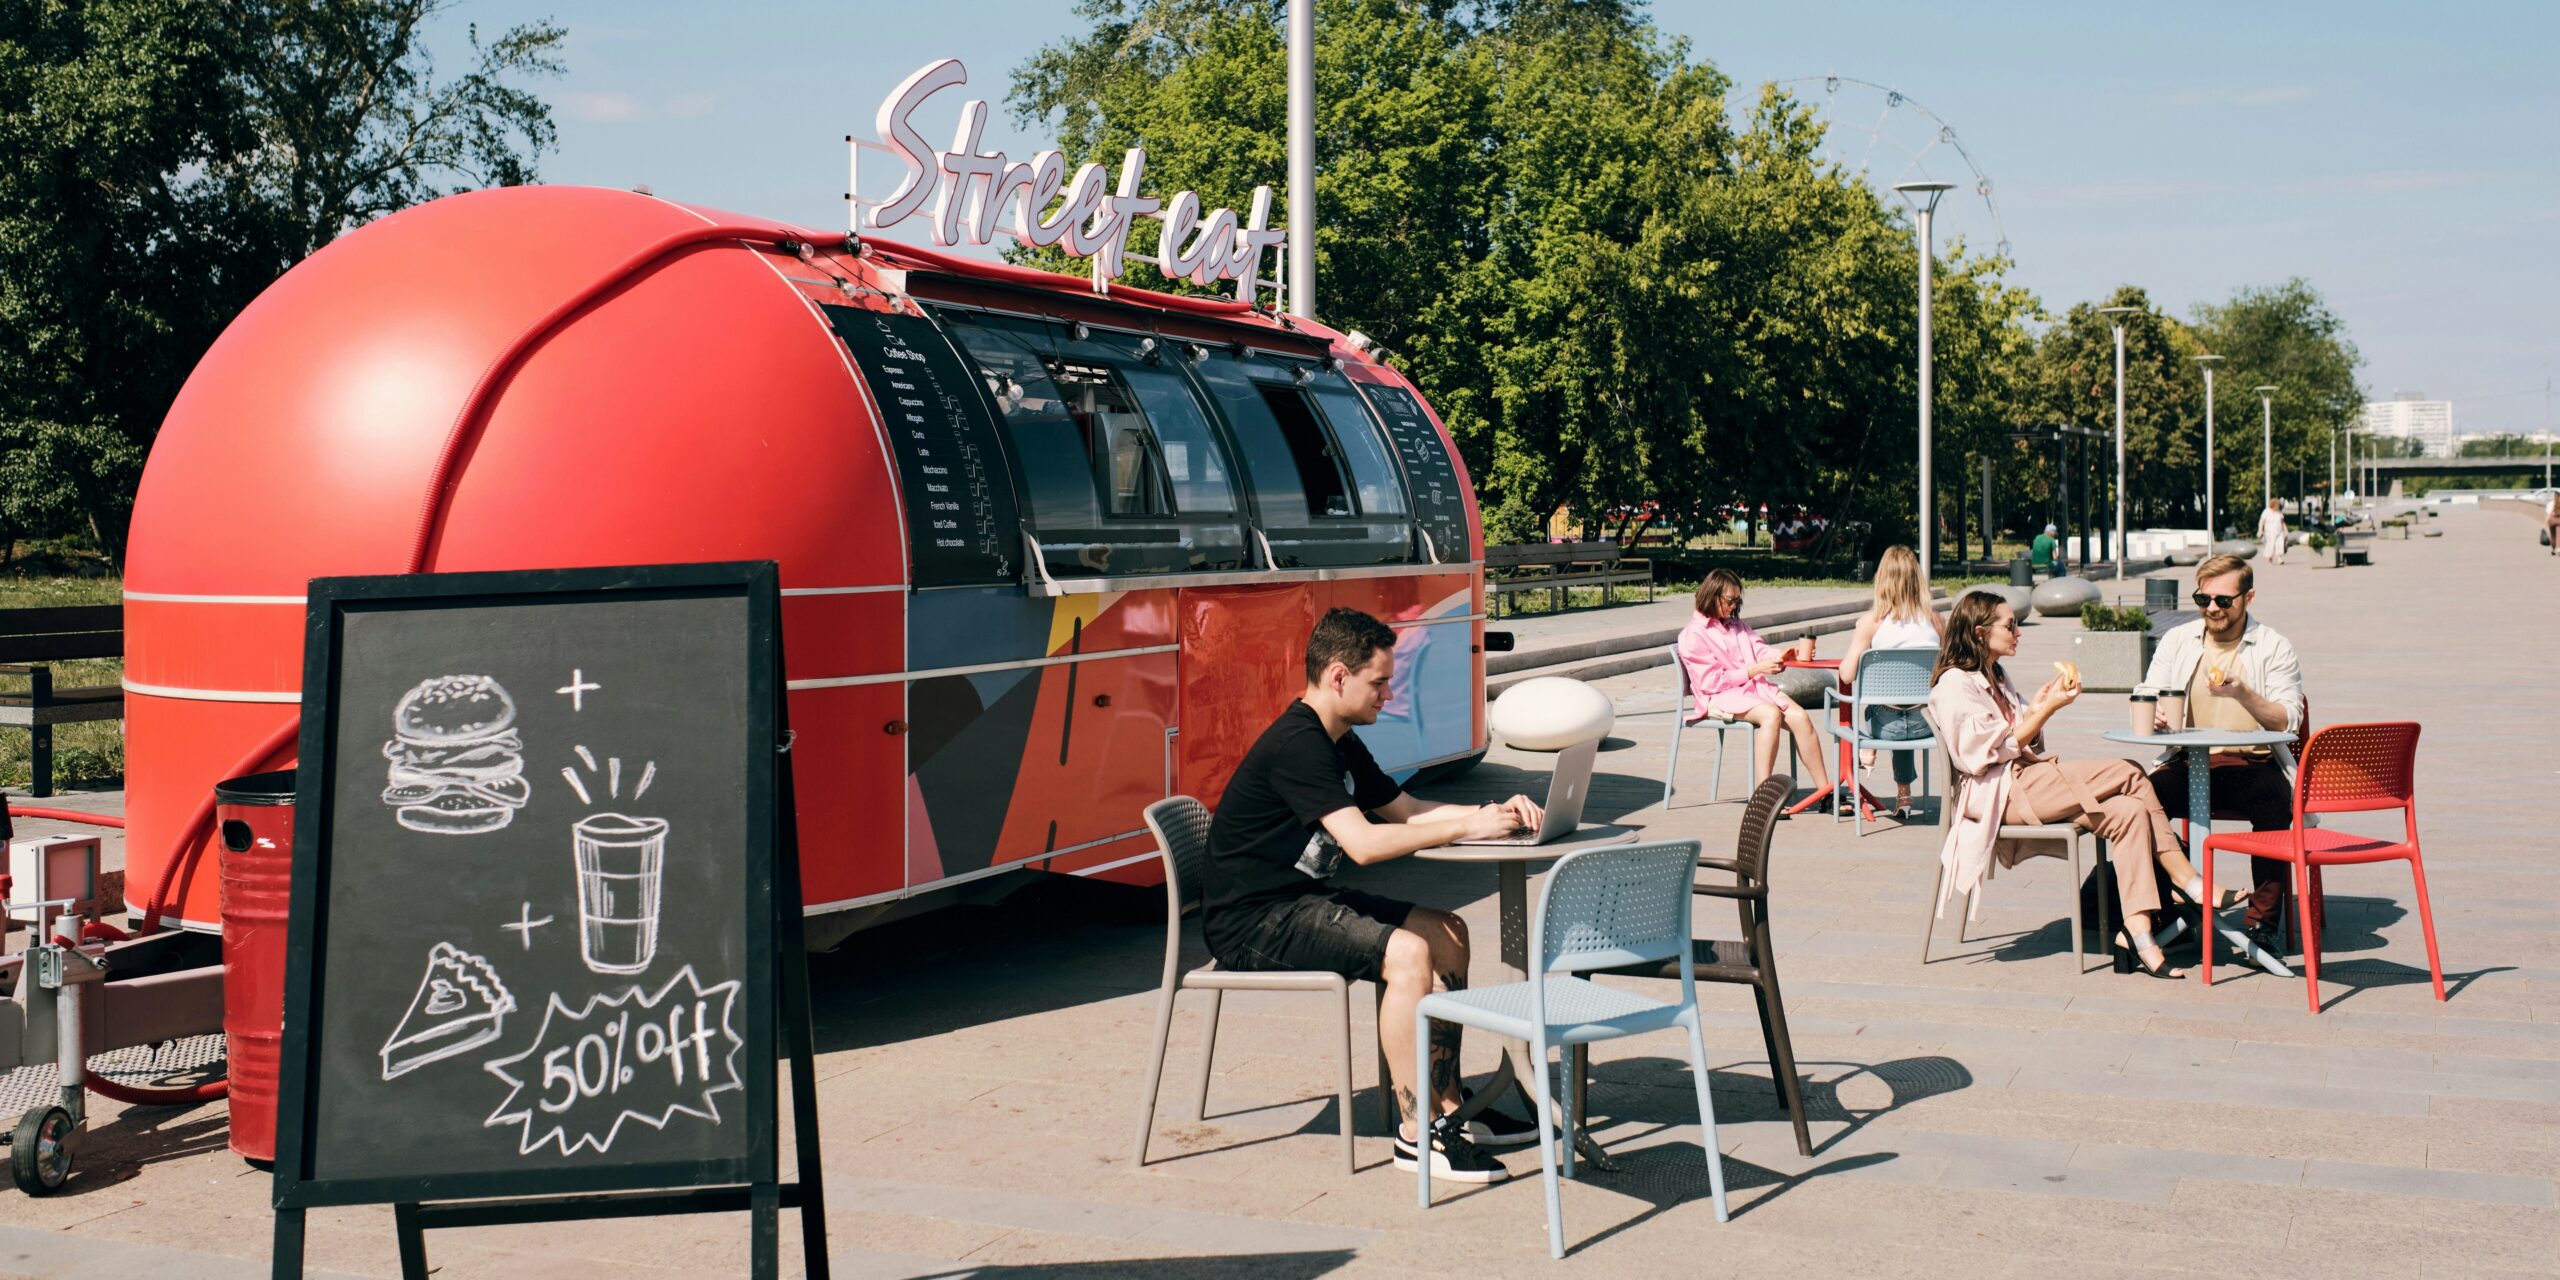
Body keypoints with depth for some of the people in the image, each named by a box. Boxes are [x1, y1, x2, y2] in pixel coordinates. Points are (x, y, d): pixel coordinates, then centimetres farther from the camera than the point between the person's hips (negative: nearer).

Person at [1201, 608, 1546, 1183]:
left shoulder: (1338, 744, 12)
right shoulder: (1296, 744, -21)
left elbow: (1405, 809, 19)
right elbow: (1363, 842, -29)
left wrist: (1491, 811, 3)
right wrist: (1466, 827, -23)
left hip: (1301, 898, 11)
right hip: (1252, 920, -10)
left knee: (1448, 934, 5)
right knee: (1406, 952, -25)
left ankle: (1447, 1107, 9)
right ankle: (1418, 1132, -17)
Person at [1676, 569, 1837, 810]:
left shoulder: (1738, 625, 23)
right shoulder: (1693, 635, -2)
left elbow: (1759, 650, 14)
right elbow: (1711, 681, -10)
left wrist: (1781, 655, -10)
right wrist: (1754, 670, -14)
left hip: (1755, 687, 7)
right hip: (1720, 697, -7)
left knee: (1799, 717, -19)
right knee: (1771, 714, -35)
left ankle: (1825, 792, -18)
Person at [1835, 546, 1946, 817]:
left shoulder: (1871, 621, -12)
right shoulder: (1936, 620, -4)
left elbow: (1847, 675, -12)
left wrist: (1853, 644, 8)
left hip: (1889, 725, -3)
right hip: (1927, 723, 3)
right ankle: (1903, 793, 42)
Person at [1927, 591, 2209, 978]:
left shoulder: (1996, 679, 23)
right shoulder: (1954, 684, -6)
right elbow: (1994, 750, -15)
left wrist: (2038, 703, 6)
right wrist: (2047, 708, -14)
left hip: (2026, 779, 9)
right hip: (1999, 793, -9)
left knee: (2128, 811, -15)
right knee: (2128, 774, -18)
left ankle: (2137, 933, -20)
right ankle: (2187, 880, -12)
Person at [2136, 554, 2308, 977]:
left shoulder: (2274, 648, 5)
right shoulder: (2176, 641, 14)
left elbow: (2287, 721, -4)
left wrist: (2243, 694, -21)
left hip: (2251, 763, -2)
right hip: (2187, 762, 2)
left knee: (2275, 806, -35)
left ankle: (2263, 925, -26)